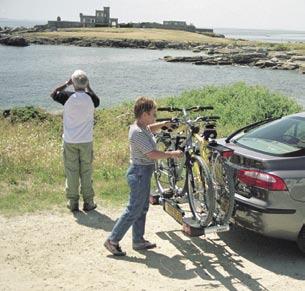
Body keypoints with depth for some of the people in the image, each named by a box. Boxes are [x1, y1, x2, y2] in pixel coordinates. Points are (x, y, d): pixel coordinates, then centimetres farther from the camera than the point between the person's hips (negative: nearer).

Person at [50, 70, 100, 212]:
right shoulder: (90, 98, -8)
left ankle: (73, 202, 13)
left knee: (71, 172, 8)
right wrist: (88, 88, 16)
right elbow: (97, 101, 18)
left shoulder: (68, 97, -11)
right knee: (86, 172, 8)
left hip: (70, 141, -1)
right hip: (86, 141, 1)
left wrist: (66, 84, 12)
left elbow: (53, 94, 10)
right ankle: (88, 202, 13)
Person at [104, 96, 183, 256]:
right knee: (133, 211, -4)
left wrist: (164, 124, 20)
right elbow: (152, 154, -25)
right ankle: (113, 240, 3)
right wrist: (172, 154, -17)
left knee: (142, 208, 16)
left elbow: (150, 128, 33)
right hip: (140, 173, -10)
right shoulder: (138, 132, -23)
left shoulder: (142, 127, 7)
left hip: (143, 173, 10)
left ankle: (138, 241, 26)